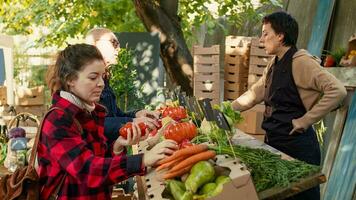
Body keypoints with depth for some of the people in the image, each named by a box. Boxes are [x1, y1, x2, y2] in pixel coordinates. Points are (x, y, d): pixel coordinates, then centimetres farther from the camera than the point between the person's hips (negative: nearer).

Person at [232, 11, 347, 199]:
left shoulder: (300, 62, -16)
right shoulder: (274, 64, 9)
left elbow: (337, 90, -23)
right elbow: (255, 93, 19)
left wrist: (305, 120, -20)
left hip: (296, 143, -8)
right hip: (273, 141, 8)